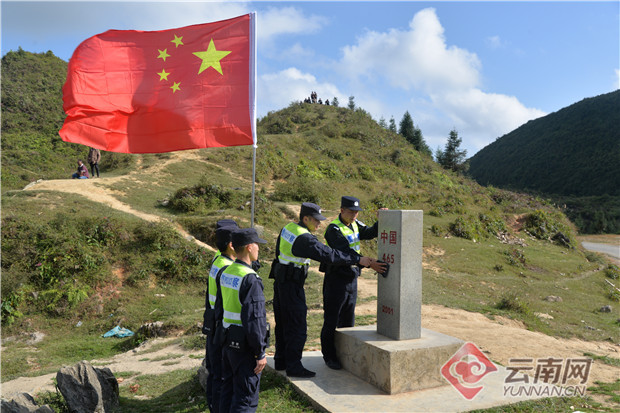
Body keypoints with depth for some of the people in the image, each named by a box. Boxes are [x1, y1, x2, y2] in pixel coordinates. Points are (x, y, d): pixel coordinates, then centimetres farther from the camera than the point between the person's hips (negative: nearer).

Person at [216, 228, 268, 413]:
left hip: (228, 342, 8)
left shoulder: (226, 273, 5)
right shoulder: (250, 279, -22)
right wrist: (260, 353, -15)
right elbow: (254, 319, -23)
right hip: (244, 347, -8)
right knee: (246, 397, 3)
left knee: (228, 389, 19)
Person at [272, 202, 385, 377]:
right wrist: (359, 260, -23)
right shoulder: (304, 239, -23)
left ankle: (281, 360, 29)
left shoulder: (288, 227, 6)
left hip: (281, 280, 10)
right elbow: (329, 255, -27)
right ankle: (293, 366, 5)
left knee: (283, 322, 18)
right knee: (296, 326, -2)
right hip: (291, 284, -10)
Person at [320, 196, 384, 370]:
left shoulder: (355, 225, 9)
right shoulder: (333, 229, -17)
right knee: (331, 320, 3)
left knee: (348, 319, 17)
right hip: (336, 278, -8)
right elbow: (345, 252, -28)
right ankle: (329, 356, 17)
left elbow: (370, 233, -1)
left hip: (352, 278, 8)